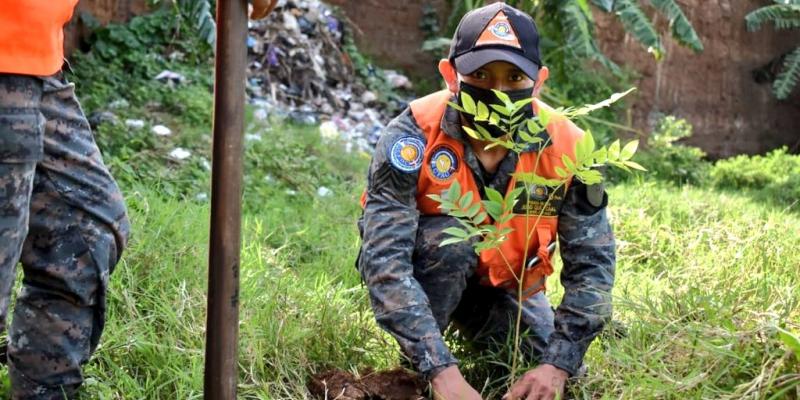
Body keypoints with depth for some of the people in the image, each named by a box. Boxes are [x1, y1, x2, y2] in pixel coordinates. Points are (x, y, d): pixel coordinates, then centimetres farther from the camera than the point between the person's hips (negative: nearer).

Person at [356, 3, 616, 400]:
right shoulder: (412, 136, -32)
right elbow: (384, 259, -39)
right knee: (449, 237, -33)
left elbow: (590, 264, -20)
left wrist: (557, 365, -32)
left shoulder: (565, 147, -23)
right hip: (426, 268, -4)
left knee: (555, 365, -8)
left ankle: (469, 322, 21)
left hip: (502, 281, 4)